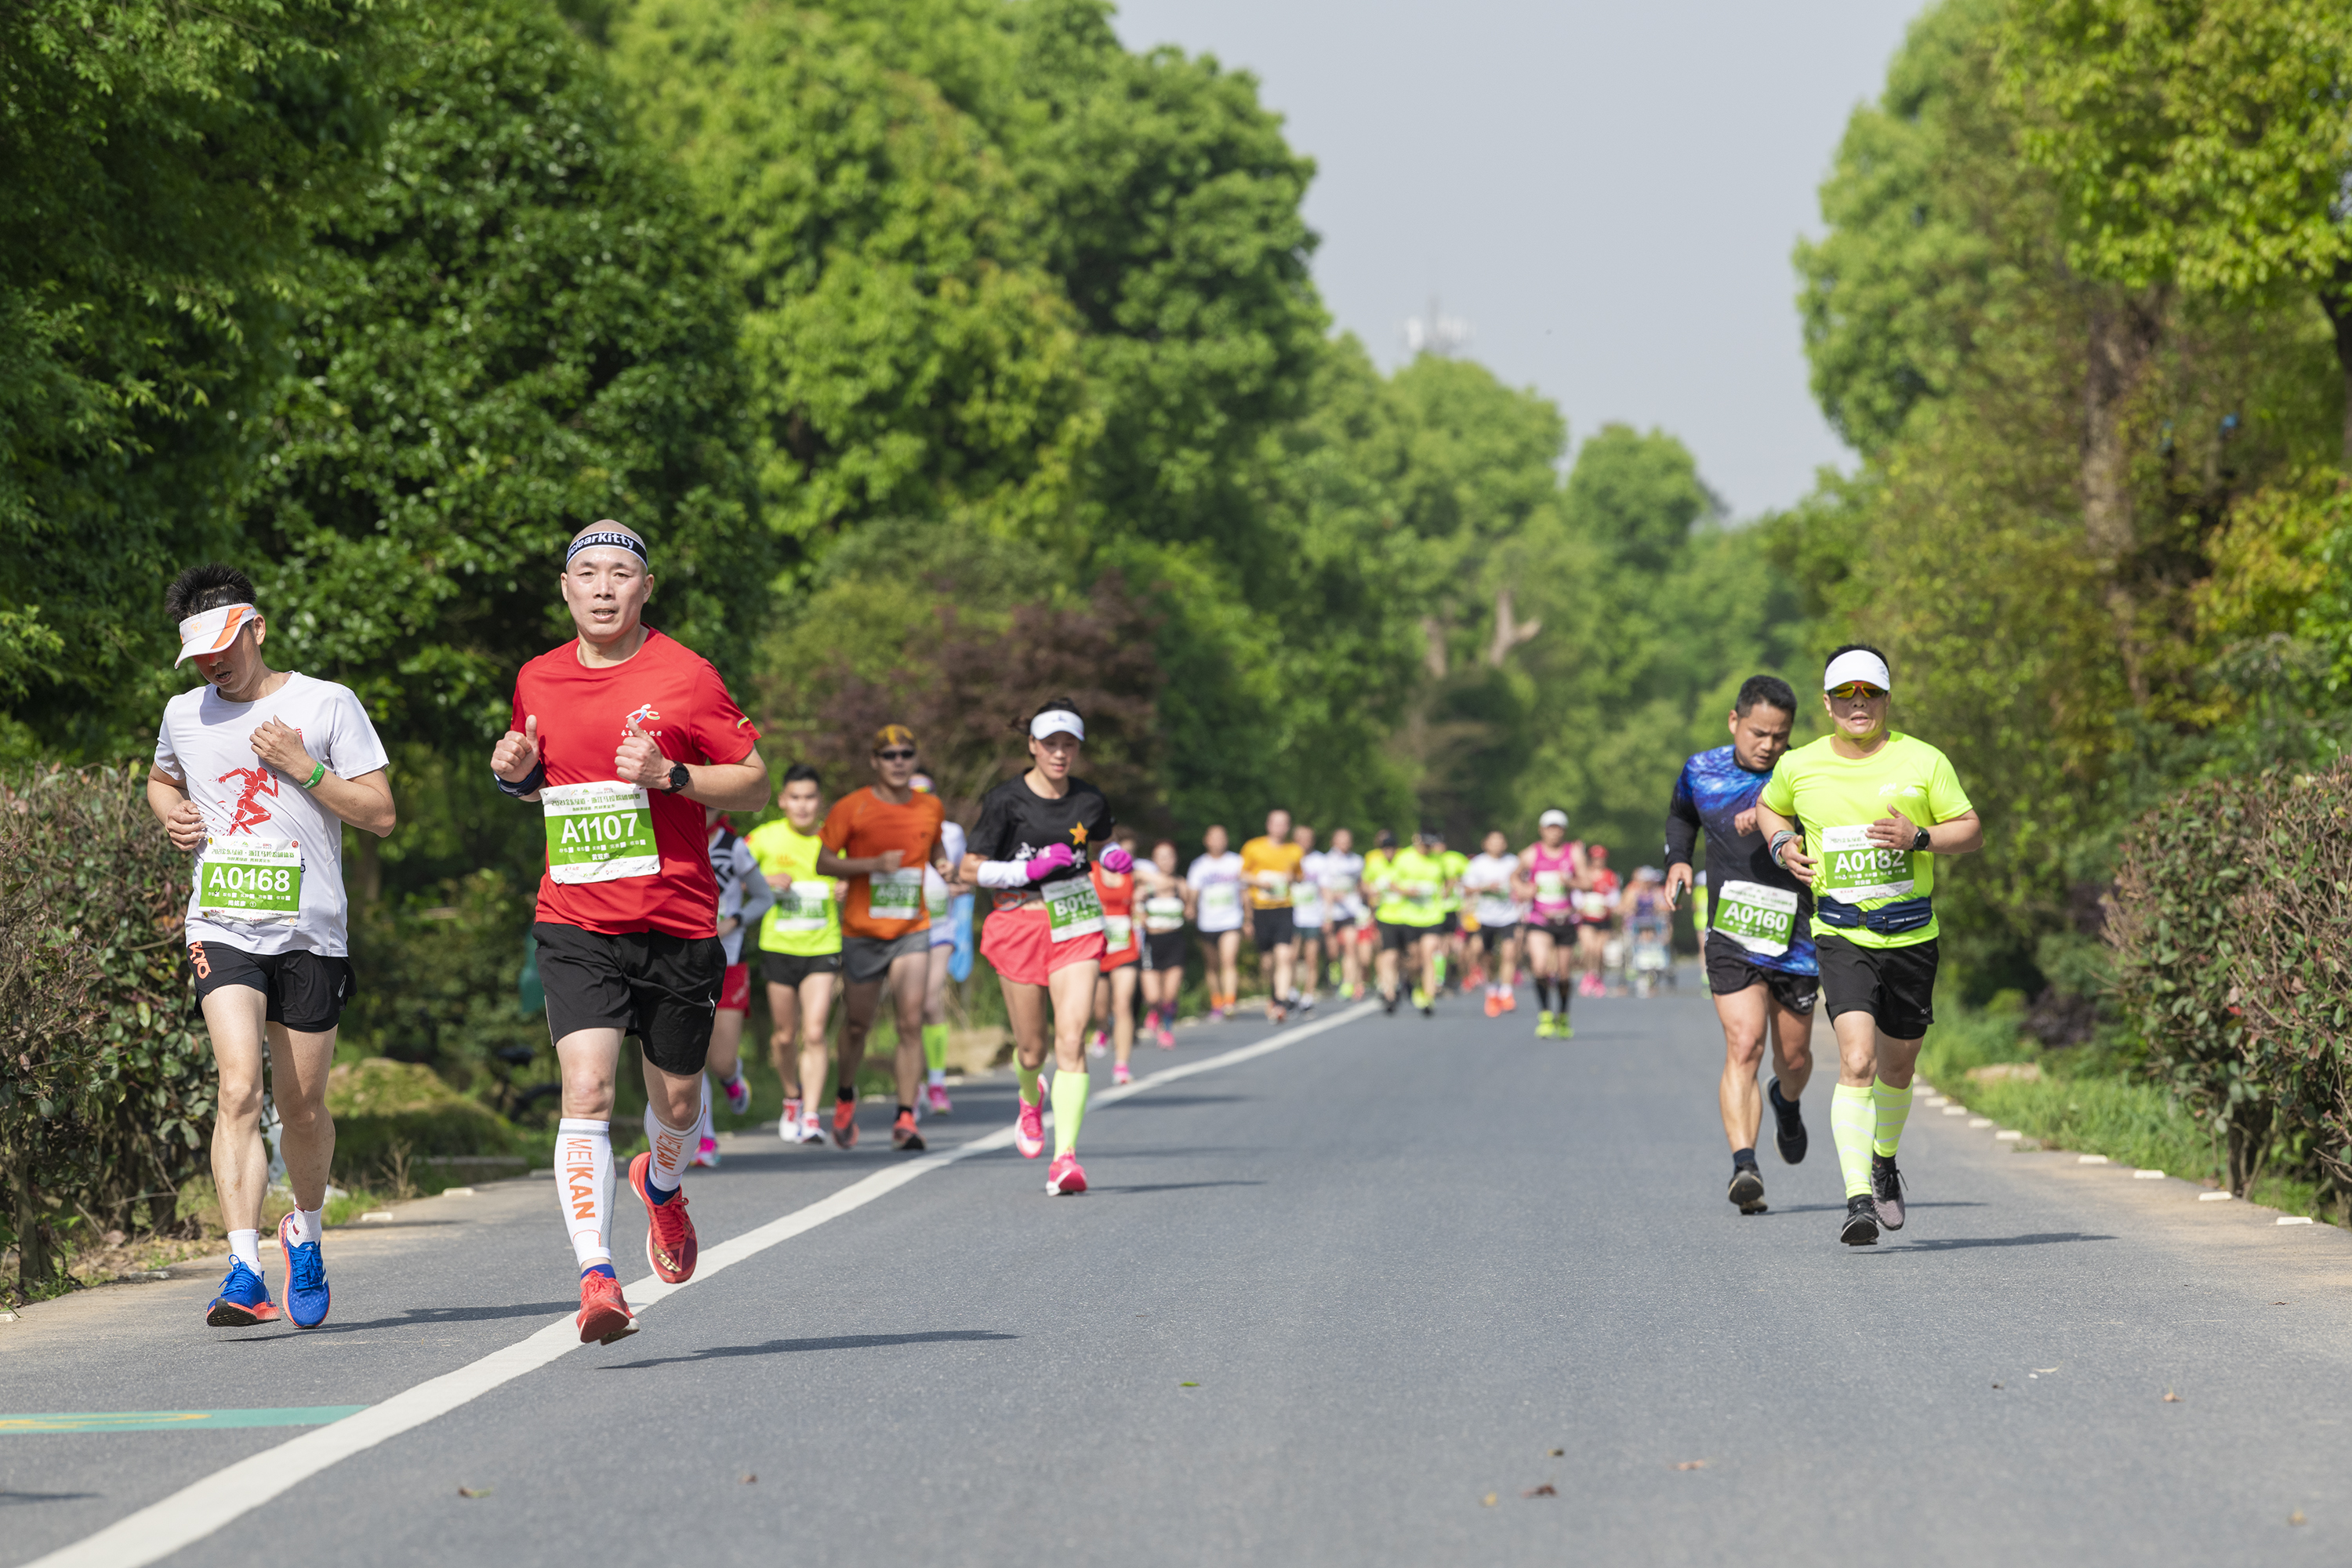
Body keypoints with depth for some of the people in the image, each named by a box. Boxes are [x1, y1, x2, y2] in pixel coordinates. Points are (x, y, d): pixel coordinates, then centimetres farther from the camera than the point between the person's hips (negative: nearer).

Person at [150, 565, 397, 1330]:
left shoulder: (326, 704, 0)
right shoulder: (184, 714, 10)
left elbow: (381, 814, 0)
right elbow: (161, 781, 32)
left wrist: (305, 768, -12)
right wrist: (171, 816, 9)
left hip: (311, 931, -1)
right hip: (222, 929, 1)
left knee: (302, 1107, 8)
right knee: (240, 1089, -18)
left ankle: (307, 1232, 36)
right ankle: (244, 1273, -25)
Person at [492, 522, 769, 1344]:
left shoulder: (687, 677, -5)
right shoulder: (538, 681, 7)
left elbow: (754, 784, -1)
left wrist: (670, 774, -17)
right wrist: (516, 774, 1)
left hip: (676, 926, -1)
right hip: (575, 928, 1)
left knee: (676, 1100, 12)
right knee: (587, 1092, -18)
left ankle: (663, 1184, 48)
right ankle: (596, 1277, -23)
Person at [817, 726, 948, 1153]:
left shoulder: (931, 808, 5)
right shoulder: (851, 808, -6)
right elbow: (824, 862, -6)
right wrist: (874, 864, -18)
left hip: (912, 930, 1)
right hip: (862, 933, -1)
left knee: (912, 1022, -14)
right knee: (857, 1026, 10)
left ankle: (905, 1119, -14)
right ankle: (845, 1098, 37)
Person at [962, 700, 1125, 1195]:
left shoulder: (1090, 800, 4)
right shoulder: (1006, 800, -7)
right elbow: (971, 869, -7)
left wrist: (1116, 857, 2)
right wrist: (1032, 868, -18)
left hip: (1076, 926, 2)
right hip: (1020, 925, -1)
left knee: (1071, 1041, -14)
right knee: (1032, 1049, 8)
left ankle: (1065, 1156, -18)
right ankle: (1032, 1101, 45)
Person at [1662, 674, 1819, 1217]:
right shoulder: (1702, 771, 2)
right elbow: (1682, 813, 25)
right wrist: (1678, 859, 7)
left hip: (1796, 936, 0)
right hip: (1732, 938, 0)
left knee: (1794, 1057, 14)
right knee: (1743, 1046, -18)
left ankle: (1787, 1102, 51)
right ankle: (1744, 1167, -24)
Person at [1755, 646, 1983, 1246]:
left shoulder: (1923, 761, -2)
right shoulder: (1799, 767, 1)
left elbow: (1972, 832, 1)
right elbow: (1769, 808, 22)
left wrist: (1919, 837, -18)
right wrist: (1782, 845, 1)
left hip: (1912, 936, 2)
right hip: (1841, 937, -1)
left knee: (1896, 1068, 15)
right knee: (1857, 1060, -20)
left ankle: (1884, 1163, 44)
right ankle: (1857, 1198, -23)